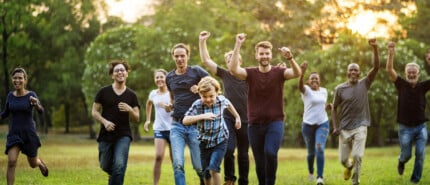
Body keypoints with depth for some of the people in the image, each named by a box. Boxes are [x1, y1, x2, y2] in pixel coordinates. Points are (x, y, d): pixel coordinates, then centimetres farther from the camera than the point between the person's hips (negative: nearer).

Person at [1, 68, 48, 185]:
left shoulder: (31, 95, -9)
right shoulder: (10, 95, 2)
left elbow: (41, 111, -23)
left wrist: (36, 104, -46)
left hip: (29, 134, -1)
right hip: (14, 134, 2)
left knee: (33, 164, 16)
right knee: (11, 162, -20)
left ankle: (40, 163, 53)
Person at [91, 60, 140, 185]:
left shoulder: (131, 95, 4)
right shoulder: (103, 92, 1)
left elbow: (137, 119, 5)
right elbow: (94, 111, 3)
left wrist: (129, 110, -16)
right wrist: (104, 121, -15)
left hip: (123, 135, -1)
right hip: (106, 135, 1)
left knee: (119, 166, -20)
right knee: (105, 166, 12)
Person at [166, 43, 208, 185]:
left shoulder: (196, 71, -1)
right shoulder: (169, 77, 12)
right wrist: (170, 105, 8)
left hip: (195, 124, -3)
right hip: (177, 125, 3)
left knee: (199, 166, 3)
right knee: (178, 165, -13)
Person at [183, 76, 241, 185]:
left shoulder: (221, 100, -12)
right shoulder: (197, 105, -17)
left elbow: (228, 104, 13)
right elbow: (185, 120, -28)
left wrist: (237, 117, 25)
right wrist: (202, 116, -39)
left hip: (220, 140, -1)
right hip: (205, 142, 1)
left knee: (213, 169, -20)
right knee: (206, 174, 11)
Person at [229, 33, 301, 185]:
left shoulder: (279, 72, -3)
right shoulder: (250, 73, -1)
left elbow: (297, 73, -20)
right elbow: (234, 70, -19)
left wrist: (290, 58, -39)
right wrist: (238, 45, -25)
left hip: (275, 123, -2)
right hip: (255, 125, 2)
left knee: (270, 153, -24)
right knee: (259, 162, 8)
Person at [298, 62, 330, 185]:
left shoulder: (324, 91, 6)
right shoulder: (306, 90, -8)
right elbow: (300, 85, -34)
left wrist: (327, 107, -3)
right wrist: (302, 72, -54)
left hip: (322, 124, 1)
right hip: (308, 124, -1)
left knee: (320, 149, -20)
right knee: (311, 152, 11)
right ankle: (310, 171, 40)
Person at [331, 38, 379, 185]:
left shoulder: (364, 84, -1)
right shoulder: (340, 89, -1)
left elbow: (376, 67, -13)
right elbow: (334, 109, 6)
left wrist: (375, 49, -24)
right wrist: (335, 127, -4)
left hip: (360, 127, -1)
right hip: (345, 128, 2)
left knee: (357, 156, -17)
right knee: (343, 159, 8)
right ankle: (349, 166, 44)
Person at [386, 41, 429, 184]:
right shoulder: (401, 85, -2)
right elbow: (389, 70, -12)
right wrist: (391, 53, -24)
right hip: (405, 128, -1)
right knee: (406, 155, 9)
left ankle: (415, 180, 6)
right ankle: (401, 162, 45)